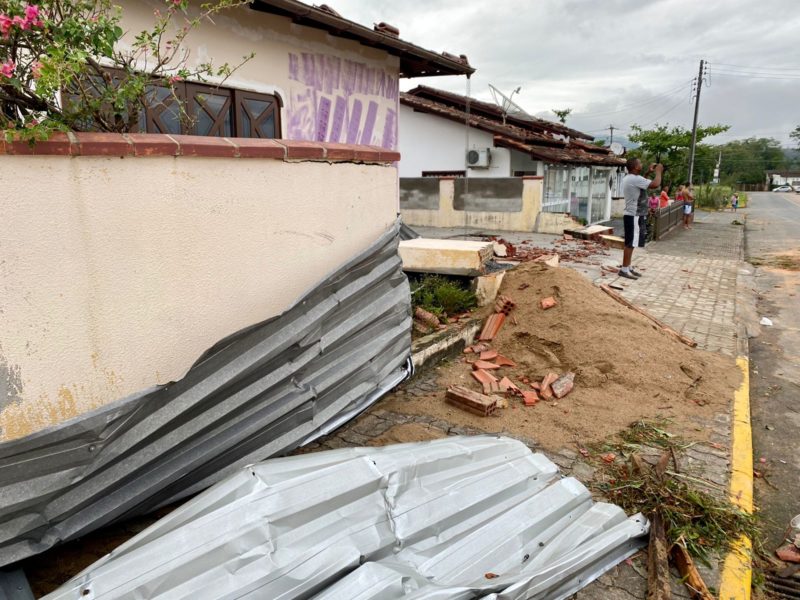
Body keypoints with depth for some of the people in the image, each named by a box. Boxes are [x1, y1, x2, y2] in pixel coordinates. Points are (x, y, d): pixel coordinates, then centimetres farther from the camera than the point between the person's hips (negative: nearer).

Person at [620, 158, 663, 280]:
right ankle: (624, 270, -4)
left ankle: (628, 267, 20)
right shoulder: (635, 179, -20)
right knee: (630, 243, -7)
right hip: (634, 216, -10)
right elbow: (655, 184, -26)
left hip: (631, 214, 10)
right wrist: (658, 171, -9)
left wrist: (648, 172, 22)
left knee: (631, 243, 14)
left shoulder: (628, 178, 12)